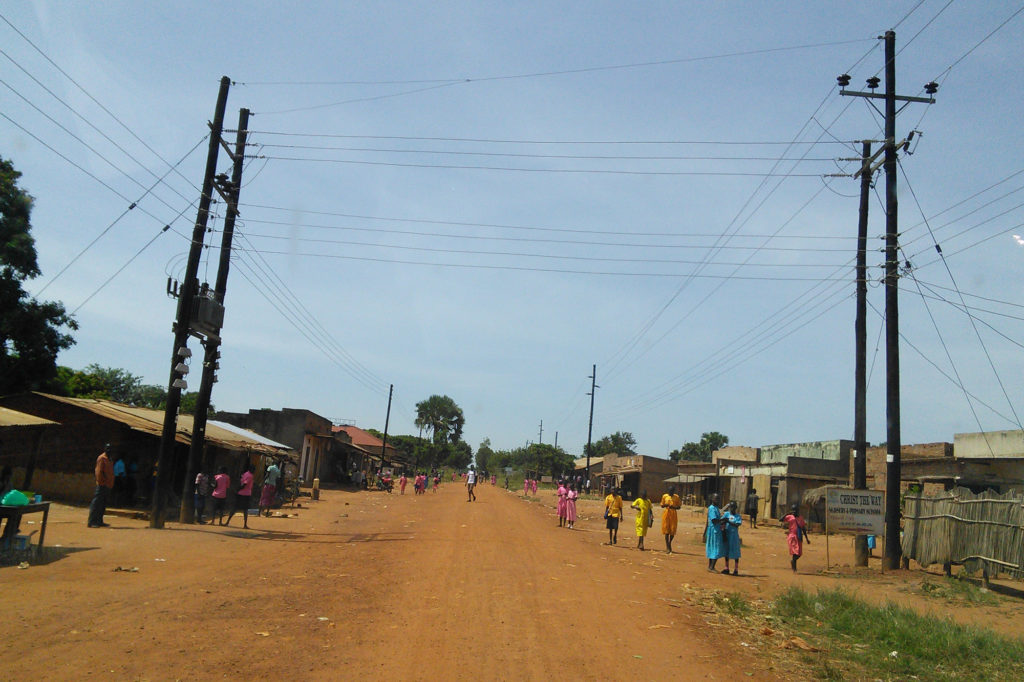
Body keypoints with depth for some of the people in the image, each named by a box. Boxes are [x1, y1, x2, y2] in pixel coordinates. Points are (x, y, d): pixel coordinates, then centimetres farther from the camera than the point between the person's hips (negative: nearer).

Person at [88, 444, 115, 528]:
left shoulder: (109, 459, 17)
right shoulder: (101, 458, -9)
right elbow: (99, 472, -14)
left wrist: (111, 484, 15)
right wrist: (101, 482, -17)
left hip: (108, 486, 9)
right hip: (102, 485, -9)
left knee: (103, 505, 12)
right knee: (96, 504, -7)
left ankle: (100, 521, 18)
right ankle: (92, 522, -7)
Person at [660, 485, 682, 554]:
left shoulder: (676, 497, 4)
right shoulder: (664, 496, 4)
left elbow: (679, 506, 7)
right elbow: (662, 506, 10)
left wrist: (674, 507, -14)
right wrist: (665, 505, -13)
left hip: (674, 515, 0)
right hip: (666, 514, 0)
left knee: (673, 531, 1)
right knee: (666, 531, -2)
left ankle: (669, 543, 29)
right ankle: (667, 548, 3)